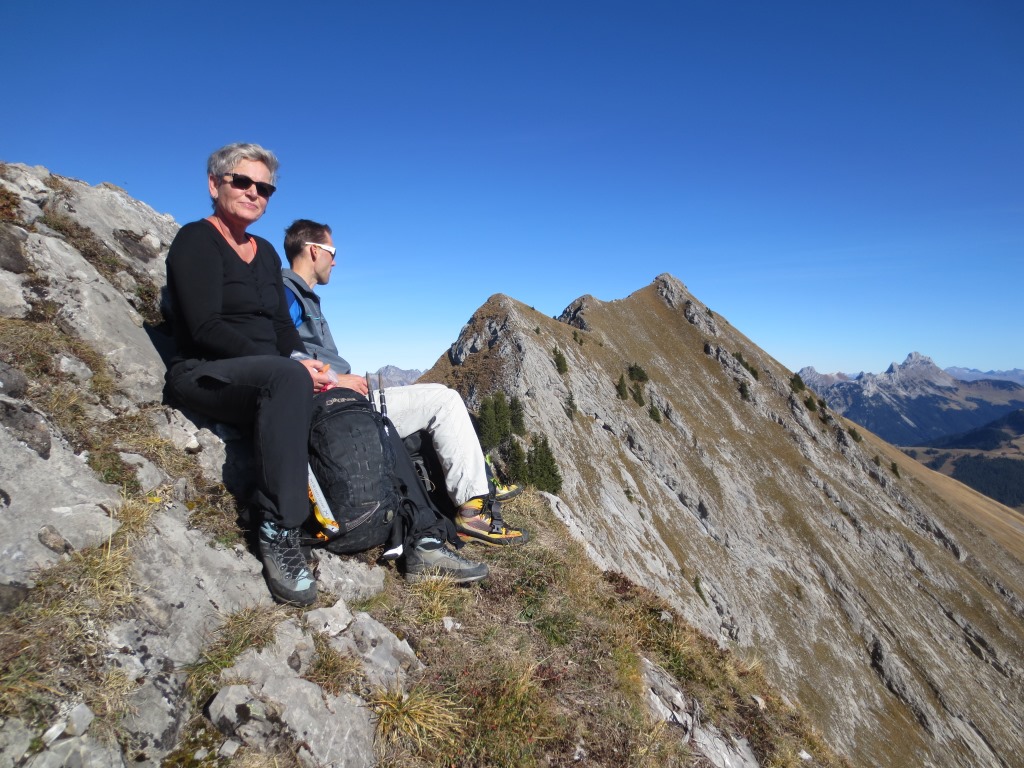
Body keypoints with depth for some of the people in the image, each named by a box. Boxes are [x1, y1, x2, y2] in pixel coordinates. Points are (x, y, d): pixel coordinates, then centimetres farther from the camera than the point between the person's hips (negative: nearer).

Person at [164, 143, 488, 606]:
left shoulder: (265, 252, 19)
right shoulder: (196, 240, -3)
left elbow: (283, 328, 12)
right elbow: (205, 328, -16)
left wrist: (303, 361, -10)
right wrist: (291, 364, -23)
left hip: (269, 380, 7)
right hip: (206, 376, -7)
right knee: (288, 376, -39)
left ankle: (419, 542, -12)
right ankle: (279, 533, -34)